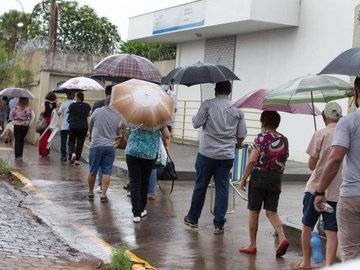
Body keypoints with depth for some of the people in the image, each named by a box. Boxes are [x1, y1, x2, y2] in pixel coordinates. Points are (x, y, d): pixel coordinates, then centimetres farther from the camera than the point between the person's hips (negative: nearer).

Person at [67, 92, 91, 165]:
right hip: (84, 126, 2)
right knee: (80, 143, 7)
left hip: (73, 126, -2)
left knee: (71, 141, 14)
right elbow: (88, 114, 14)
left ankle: (73, 153, -13)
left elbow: (67, 111, 9)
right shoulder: (87, 106, 0)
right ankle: (77, 159, 5)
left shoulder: (73, 105, -8)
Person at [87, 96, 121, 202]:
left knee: (92, 171, 11)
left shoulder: (97, 112, -5)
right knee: (106, 172, 6)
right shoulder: (118, 115, -1)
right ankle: (103, 194, 3)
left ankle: (90, 193, 22)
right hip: (110, 146, 1)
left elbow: (90, 125, 10)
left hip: (96, 145, -1)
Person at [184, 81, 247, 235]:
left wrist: (195, 117, 15)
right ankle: (219, 225, 7)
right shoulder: (237, 109, 2)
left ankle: (192, 219, 25)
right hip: (227, 155, 2)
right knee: (222, 188, 6)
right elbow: (242, 135, 3)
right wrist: (237, 143, 24)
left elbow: (196, 124, -7)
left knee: (200, 186, 11)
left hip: (207, 153, -2)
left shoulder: (207, 105, -7)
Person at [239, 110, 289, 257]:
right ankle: (282, 238, -12)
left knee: (253, 211, 6)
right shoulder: (284, 140, 8)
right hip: (276, 178, 5)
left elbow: (253, 160, -13)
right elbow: (284, 160, 12)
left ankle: (252, 245, 12)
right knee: (272, 212, 10)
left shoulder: (261, 138, -8)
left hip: (259, 175, -4)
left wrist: (243, 179, -7)